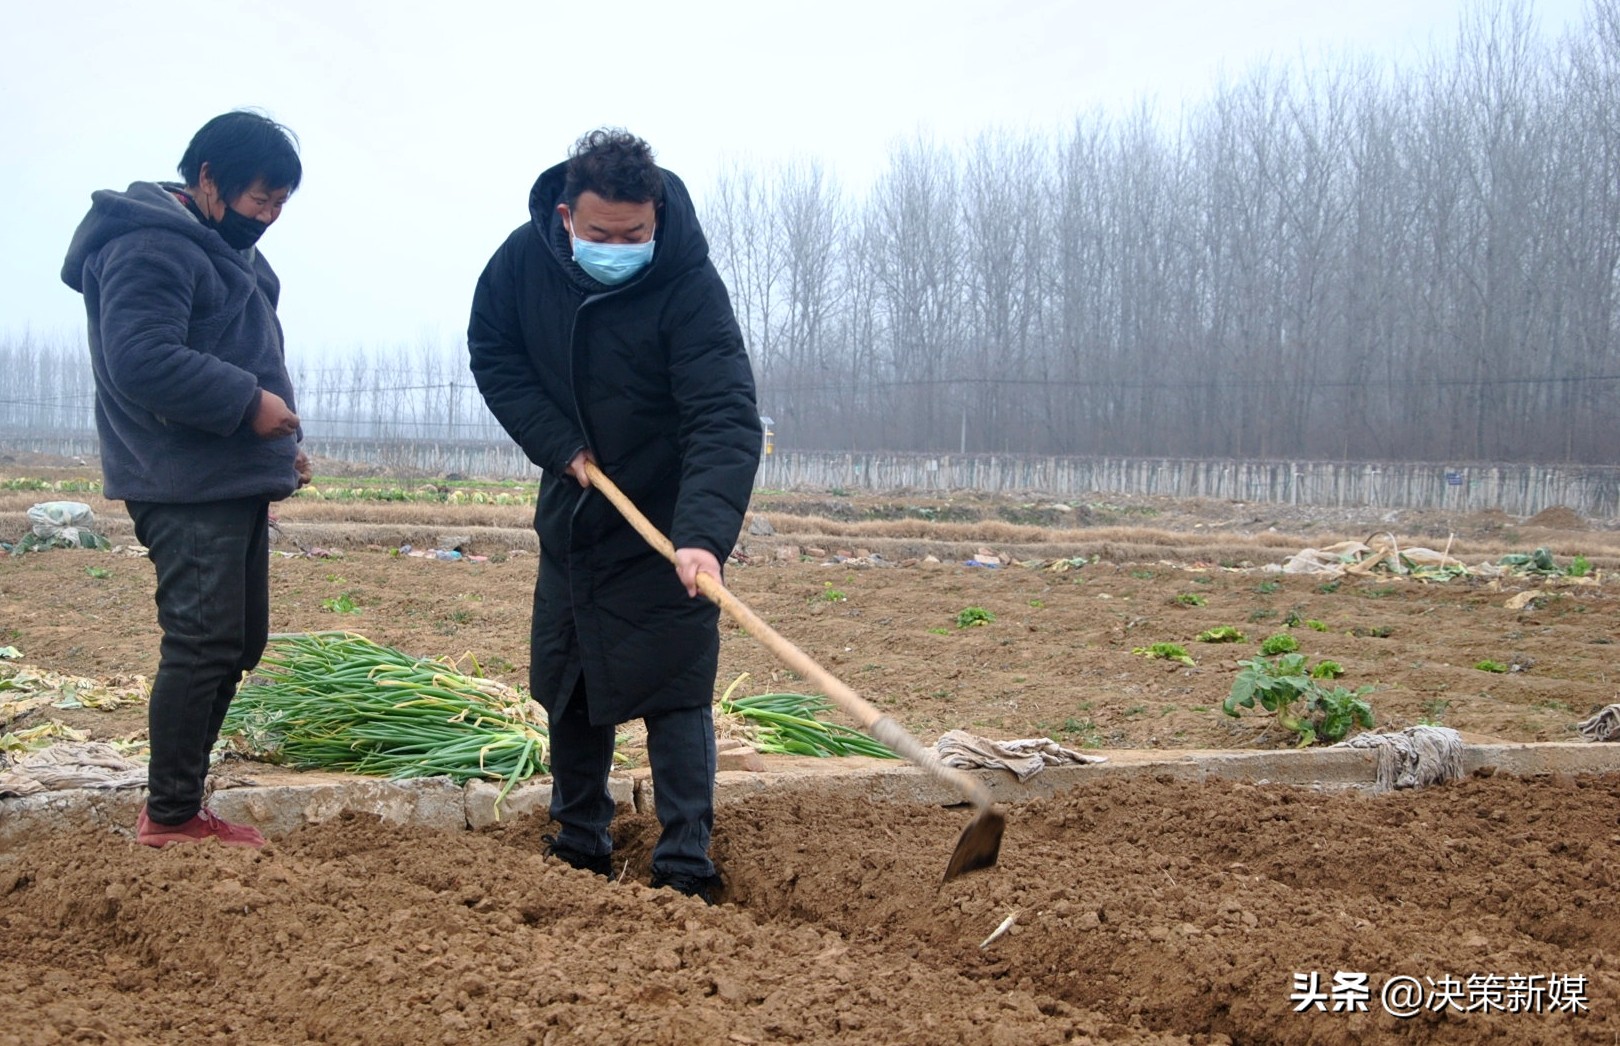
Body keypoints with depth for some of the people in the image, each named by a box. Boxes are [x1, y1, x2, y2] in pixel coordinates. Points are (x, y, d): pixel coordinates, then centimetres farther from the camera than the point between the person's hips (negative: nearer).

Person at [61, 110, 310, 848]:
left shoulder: (218, 245, 20)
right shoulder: (151, 246, -14)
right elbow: (141, 360, -25)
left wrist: (276, 445, 14)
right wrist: (248, 403, -22)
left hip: (232, 483, 11)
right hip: (187, 489, -11)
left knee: (237, 644, 13)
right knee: (203, 644, -9)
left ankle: (181, 802, 21)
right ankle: (169, 817, 1)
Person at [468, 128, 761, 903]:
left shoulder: (689, 285, -26)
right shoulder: (523, 259, -12)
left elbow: (726, 422, -32)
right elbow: (492, 353, 2)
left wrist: (705, 535, -46)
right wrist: (561, 445, -12)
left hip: (665, 525, -5)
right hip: (571, 514, 5)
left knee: (673, 693, -8)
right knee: (567, 687, 14)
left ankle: (686, 869, -6)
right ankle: (579, 848, 27)